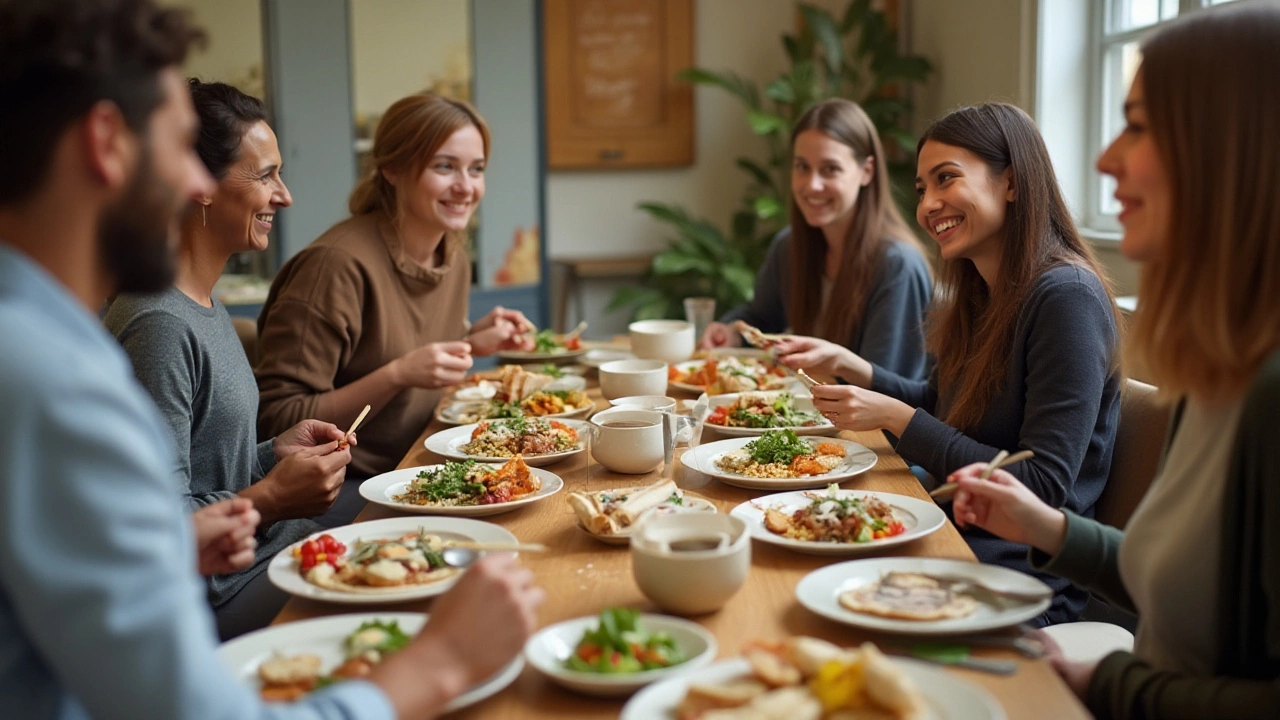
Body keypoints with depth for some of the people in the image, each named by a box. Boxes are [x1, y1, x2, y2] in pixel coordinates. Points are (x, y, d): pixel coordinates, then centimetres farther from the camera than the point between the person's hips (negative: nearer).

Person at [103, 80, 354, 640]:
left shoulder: (206, 306, 12)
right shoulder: (160, 325, -21)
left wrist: (274, 453, 5)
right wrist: (271, 500, -25)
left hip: (263, 547, 10)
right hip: (215, 597, -10)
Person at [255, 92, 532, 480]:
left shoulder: (454, 258, 6)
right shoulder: (340, 263, -19)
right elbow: (276, 421, -19)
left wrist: (473, 343, 2)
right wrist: (399, 374, -26)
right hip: (346, 490, -7)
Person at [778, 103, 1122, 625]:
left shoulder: (1066, 297, -18)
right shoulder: (982, 296, 8)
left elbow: (1043, 490, -21)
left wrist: (898, 419, -19)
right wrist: (846, 364, 8)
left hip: (1024, 582, -7)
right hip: (951, 539, 7)